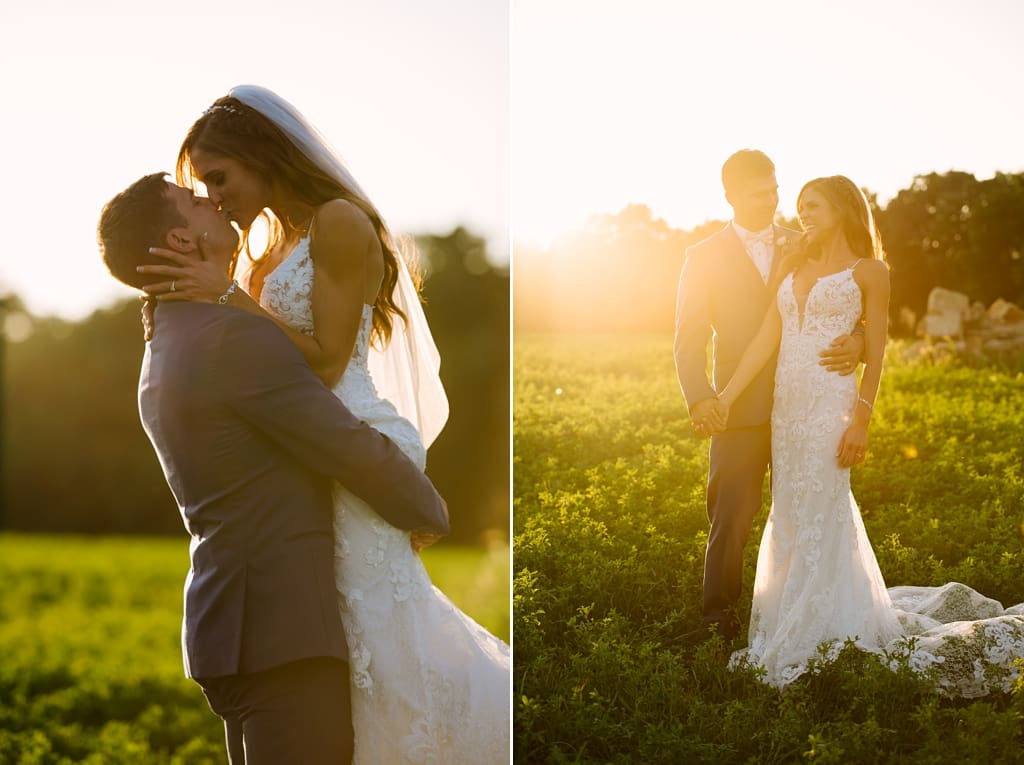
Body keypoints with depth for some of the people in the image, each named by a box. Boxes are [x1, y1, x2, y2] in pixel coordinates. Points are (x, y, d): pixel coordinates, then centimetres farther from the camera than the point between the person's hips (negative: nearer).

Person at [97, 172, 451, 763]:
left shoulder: (162, 353, 17)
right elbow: (354, 449, -13)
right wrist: (434, 513, 4)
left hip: (230, 620, 10)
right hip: (283, 626, -10)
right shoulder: (234, 334, -14)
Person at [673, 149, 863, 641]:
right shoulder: (705, 258, 2)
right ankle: (720, 617, 12)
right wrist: (699, 397, -22)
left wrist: (856, 342, -20)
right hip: (740, 411, -2)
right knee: (731, 518, -1)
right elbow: (690, 338, -3)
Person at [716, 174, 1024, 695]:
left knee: (819, 516, -5)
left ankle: (818, 632, 2)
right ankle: (793, 615, 19)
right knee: (789, 518, 8)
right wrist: (726, 396, 2)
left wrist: (861, 420, -12)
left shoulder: (868, 271, 0)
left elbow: (875, 353, -4)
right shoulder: (797, 271, 16)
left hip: (831, 406, -6)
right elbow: (766, 340, 10)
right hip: (787, 407, 6)